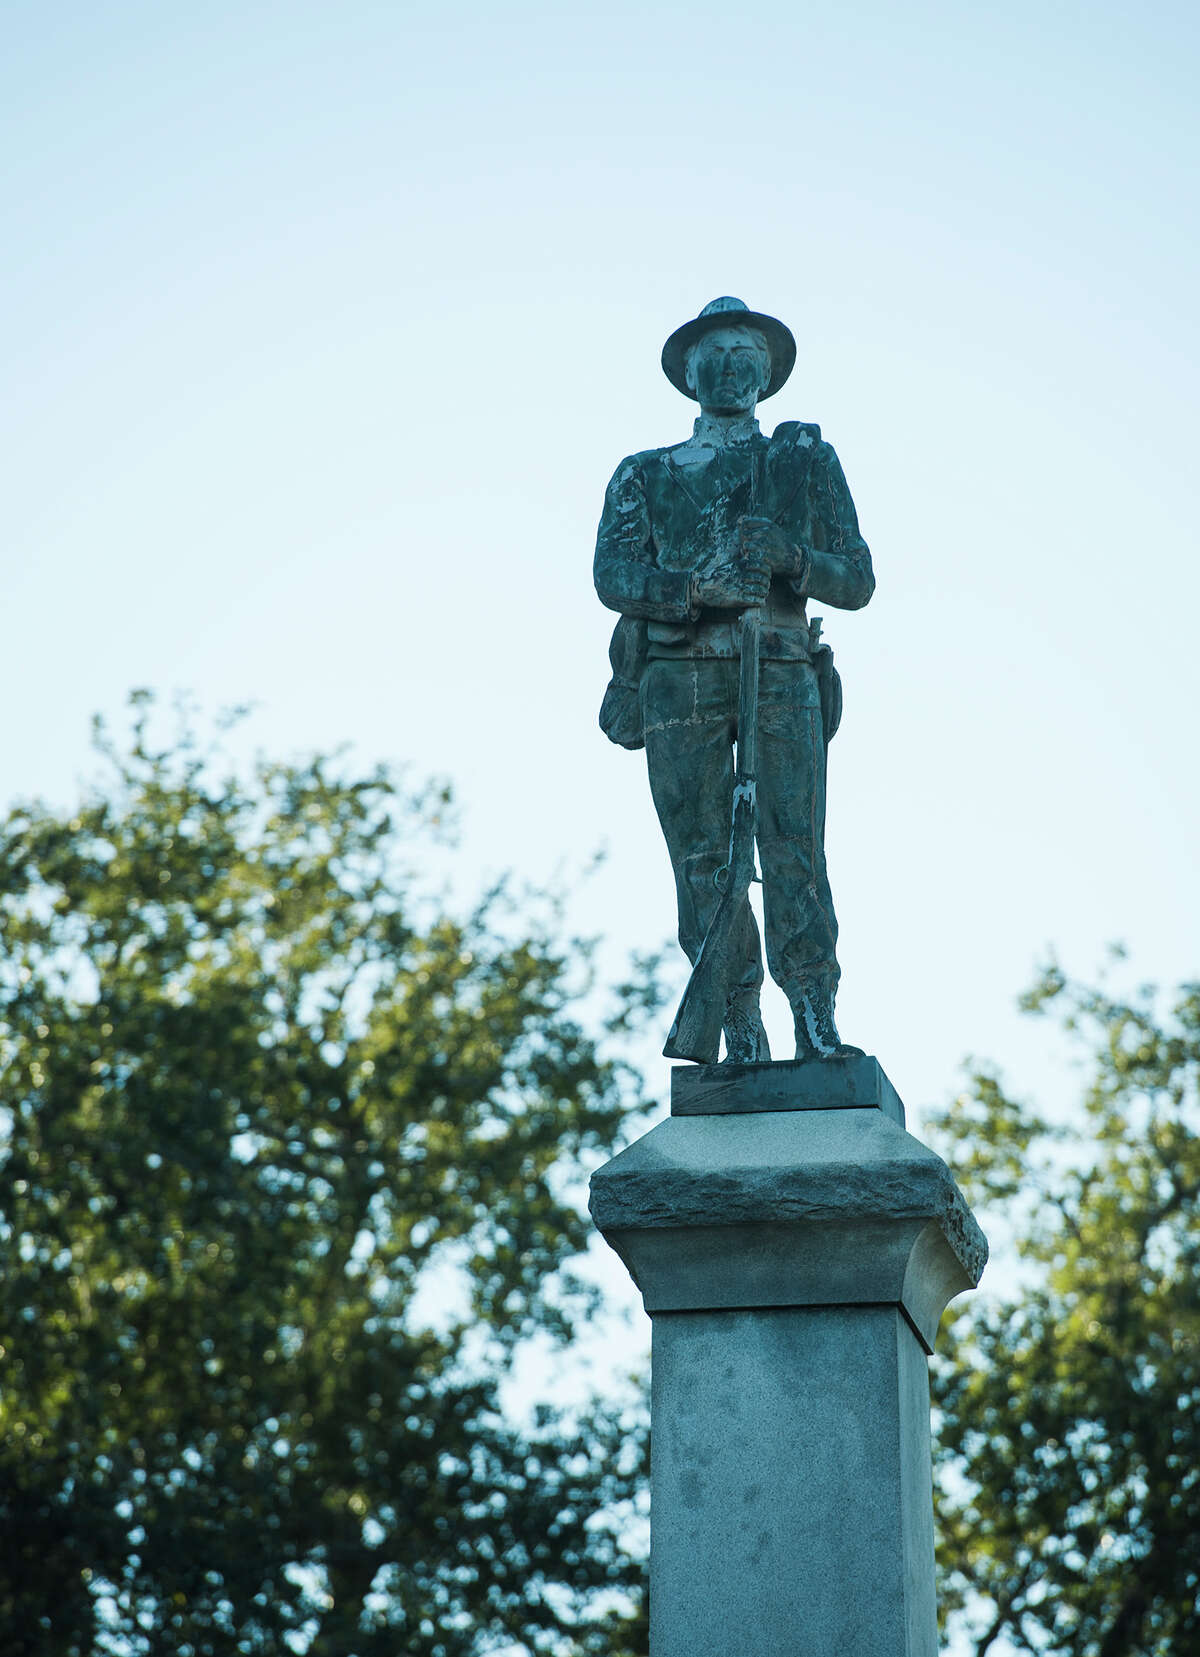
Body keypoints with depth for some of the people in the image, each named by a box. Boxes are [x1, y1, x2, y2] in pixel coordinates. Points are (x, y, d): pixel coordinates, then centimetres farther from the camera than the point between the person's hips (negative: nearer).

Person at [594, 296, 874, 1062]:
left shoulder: (807, 462, 19)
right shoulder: (645, 475, 20)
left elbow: (858, 579, 12)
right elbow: (615, 575, 4)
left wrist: (789, 556, -8)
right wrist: (696, 588, -15)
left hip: (782, 676, -1)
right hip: (681, 677, 1)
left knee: (794, 853, -13)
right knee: (704, 860, -6)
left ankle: (818, 1029, -14)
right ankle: (742, 1040, -4)